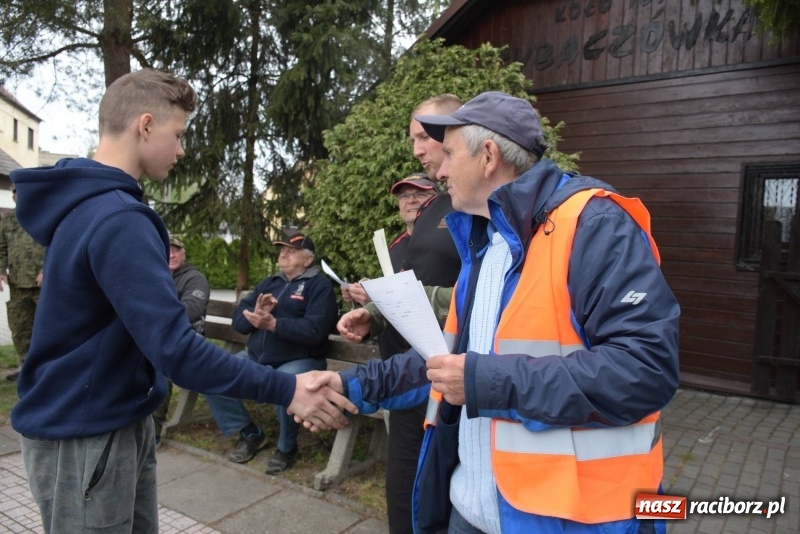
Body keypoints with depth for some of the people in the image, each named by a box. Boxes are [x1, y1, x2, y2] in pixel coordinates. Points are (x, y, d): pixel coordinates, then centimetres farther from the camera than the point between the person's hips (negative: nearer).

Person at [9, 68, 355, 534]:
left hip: (119, 422, 9)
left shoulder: (85, 202, 7)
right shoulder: (117, 220, -26)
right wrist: (285, 389, -26)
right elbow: (176, 350, -31)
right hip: (86, 436, -9)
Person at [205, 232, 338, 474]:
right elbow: (238, 320, 9)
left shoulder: (319, 285, -4)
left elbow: (314, 331, -19)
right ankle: (250, 434, 10)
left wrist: (272, 323, -27)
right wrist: (255, 314, -13)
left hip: (299, 361, -7)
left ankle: (286, 447, -5)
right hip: (255, 358, 7)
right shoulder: (268, 283, 16)